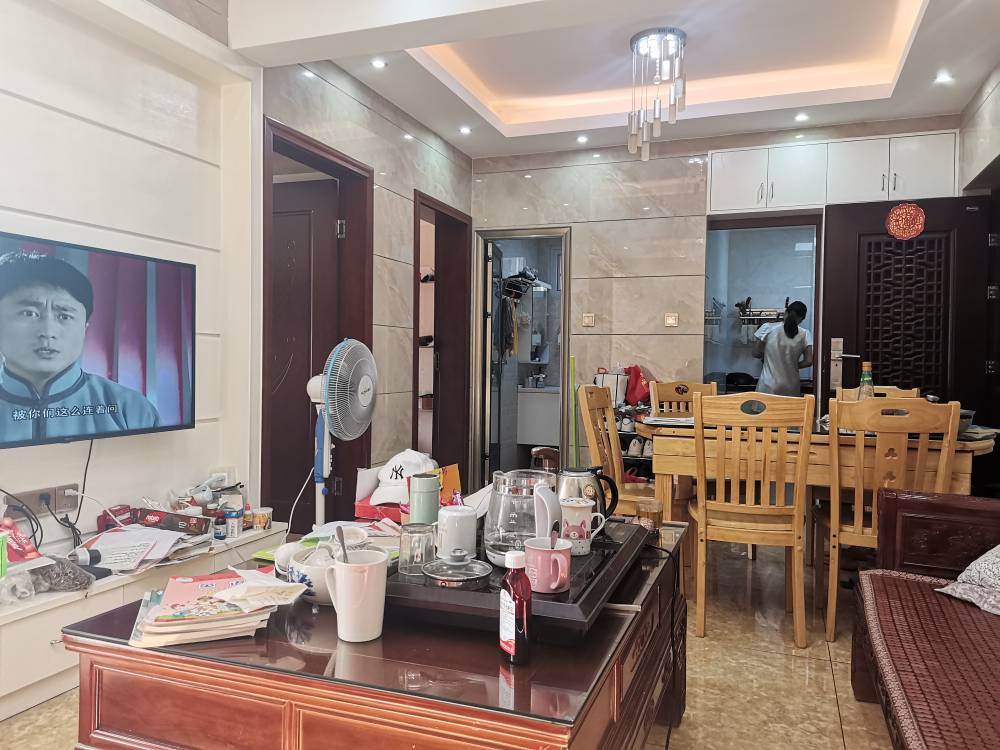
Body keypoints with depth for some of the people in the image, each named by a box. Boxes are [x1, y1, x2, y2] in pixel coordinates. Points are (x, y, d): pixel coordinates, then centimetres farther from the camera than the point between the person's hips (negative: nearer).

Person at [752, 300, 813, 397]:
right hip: (791, 389, 1)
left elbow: (756, 353, -1)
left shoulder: (767, 328, -6)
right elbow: (808, 361, -6)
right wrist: (793, 365, 12)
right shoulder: (804, 334, -3)